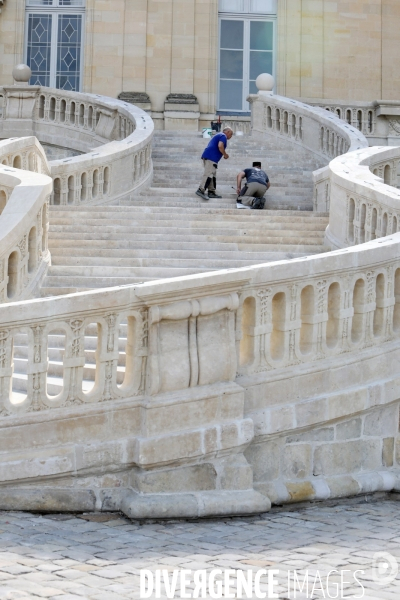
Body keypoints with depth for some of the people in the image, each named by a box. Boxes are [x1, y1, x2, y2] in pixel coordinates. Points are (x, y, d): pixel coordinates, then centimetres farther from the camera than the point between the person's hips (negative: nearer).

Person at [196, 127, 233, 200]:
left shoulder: (218, 135, 29)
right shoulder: (223, 136, -1)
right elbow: (220, 146, -17)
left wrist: (224, 154, 27)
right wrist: (225, 154, -4)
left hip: (206, 156, 10)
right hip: (211, 158, -10)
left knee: (213, 175, 10)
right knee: (209, 174, -17)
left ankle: (212, 192, 8)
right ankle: (201, 190, -26)